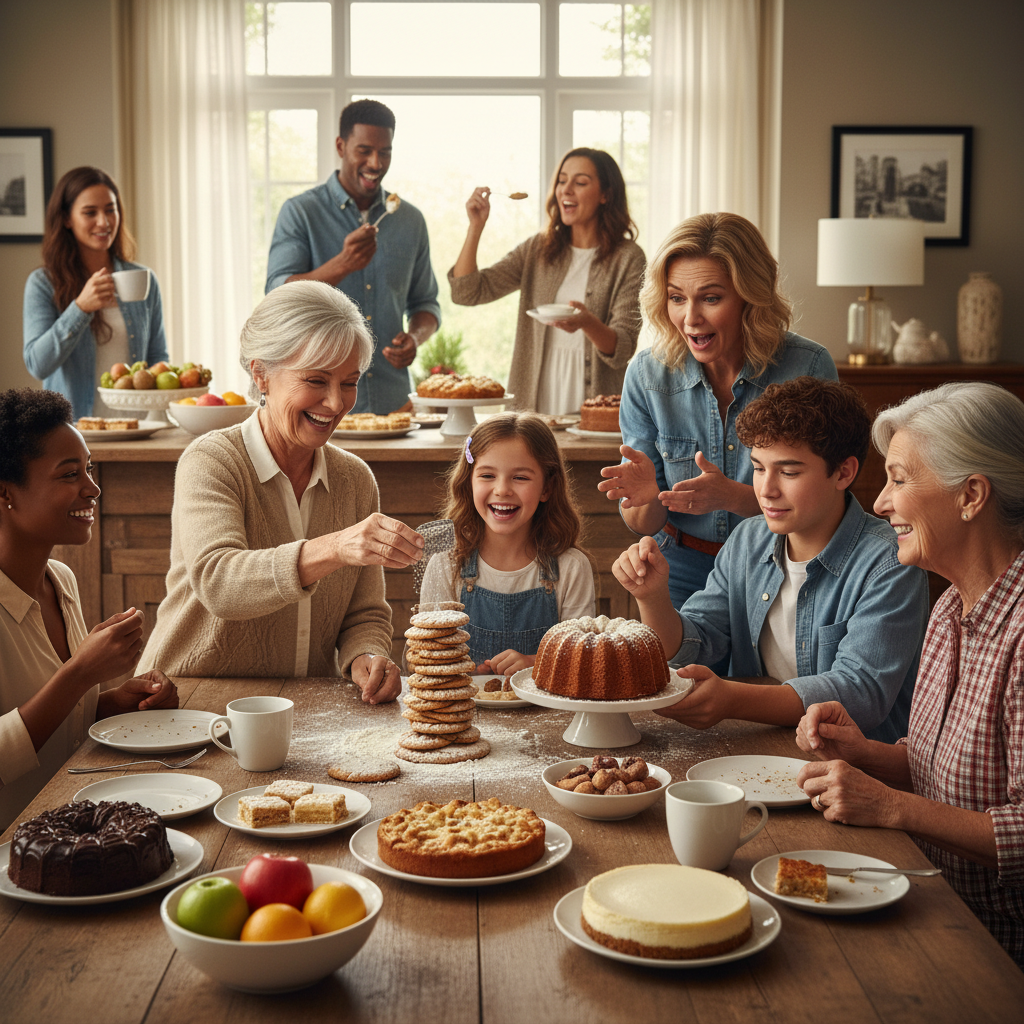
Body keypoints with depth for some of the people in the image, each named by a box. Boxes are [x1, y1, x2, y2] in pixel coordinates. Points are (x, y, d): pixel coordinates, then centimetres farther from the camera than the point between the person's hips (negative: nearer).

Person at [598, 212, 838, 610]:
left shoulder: (808, 368, -11)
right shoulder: (647, 374, -5)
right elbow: (642, 525, 0)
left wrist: (731, 496, -26)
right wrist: (646, 496, -24)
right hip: (682, 570, 1)